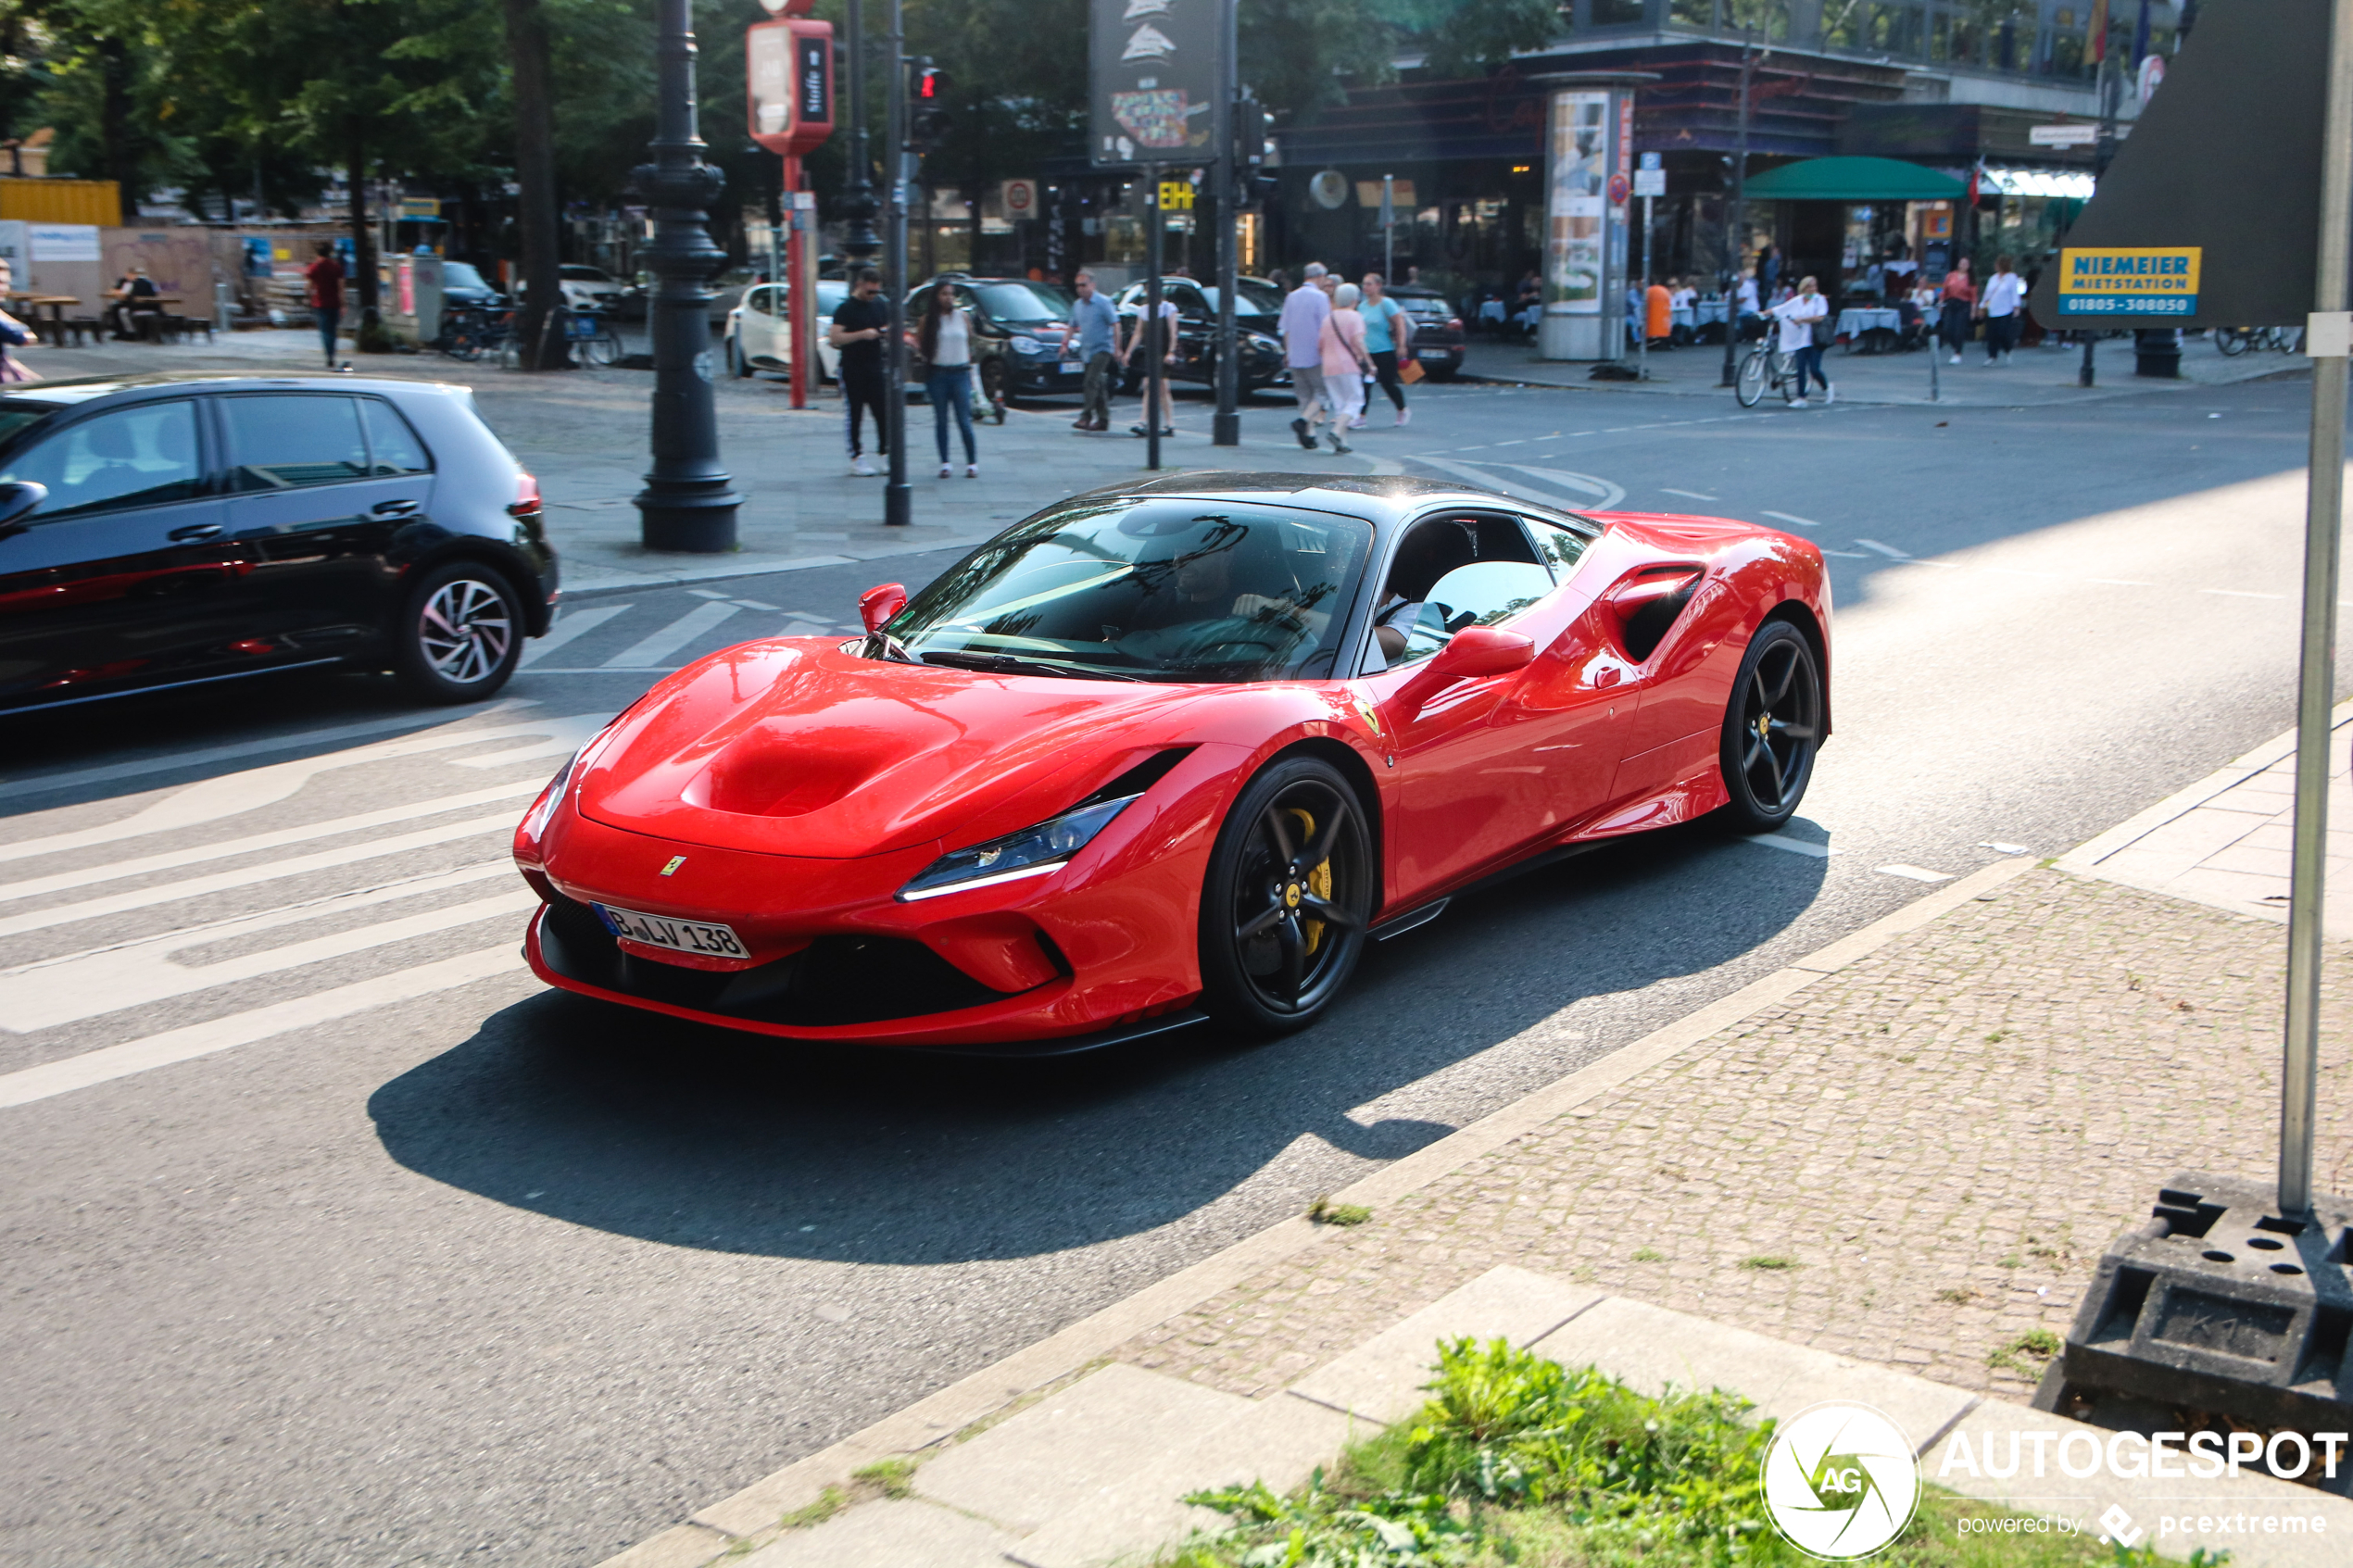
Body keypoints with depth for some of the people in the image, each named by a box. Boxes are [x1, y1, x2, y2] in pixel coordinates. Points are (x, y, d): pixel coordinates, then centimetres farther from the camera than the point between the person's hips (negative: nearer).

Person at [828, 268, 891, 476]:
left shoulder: (880, 306, 12)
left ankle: (886, 454, 4)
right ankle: (857, 458, 4)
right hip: (852, 370, -5)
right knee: (854, 415, 0)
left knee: (883, 412, -1)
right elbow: (834, 338, -15)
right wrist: (862, 334, -23)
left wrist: (886, 332, 0)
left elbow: (888, 328, 25)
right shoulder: (845, 309, -6)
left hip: (876, 367, 5)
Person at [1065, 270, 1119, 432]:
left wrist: (1116, 348, -14)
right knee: (1099, 385, 10)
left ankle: (1086, 417, -20)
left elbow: (1115, 325, -10)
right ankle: (1103, 419, 14)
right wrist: (1065, 343, 5)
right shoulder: (1078, 305, 12)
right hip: (1086, 351, 7)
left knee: (1092, 382, -17)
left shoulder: (1103, 302, -8)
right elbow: (1072, 326, 20)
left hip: (1102, 348, -7)